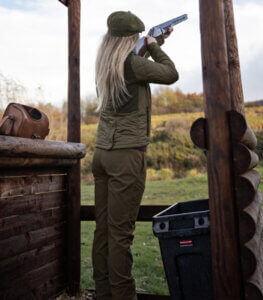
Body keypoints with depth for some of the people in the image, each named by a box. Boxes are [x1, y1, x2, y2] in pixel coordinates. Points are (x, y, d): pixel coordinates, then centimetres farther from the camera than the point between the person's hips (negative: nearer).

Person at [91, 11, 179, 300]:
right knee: (120, 231, -4)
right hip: (127, 154, -8)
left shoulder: (104, 64, 15)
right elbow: (171, 74, 5)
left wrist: (157, 42, 39)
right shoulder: (130, 62, -8)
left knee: (103, 227, 9)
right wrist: (155, 47, 18)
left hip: (102, 152, 8)